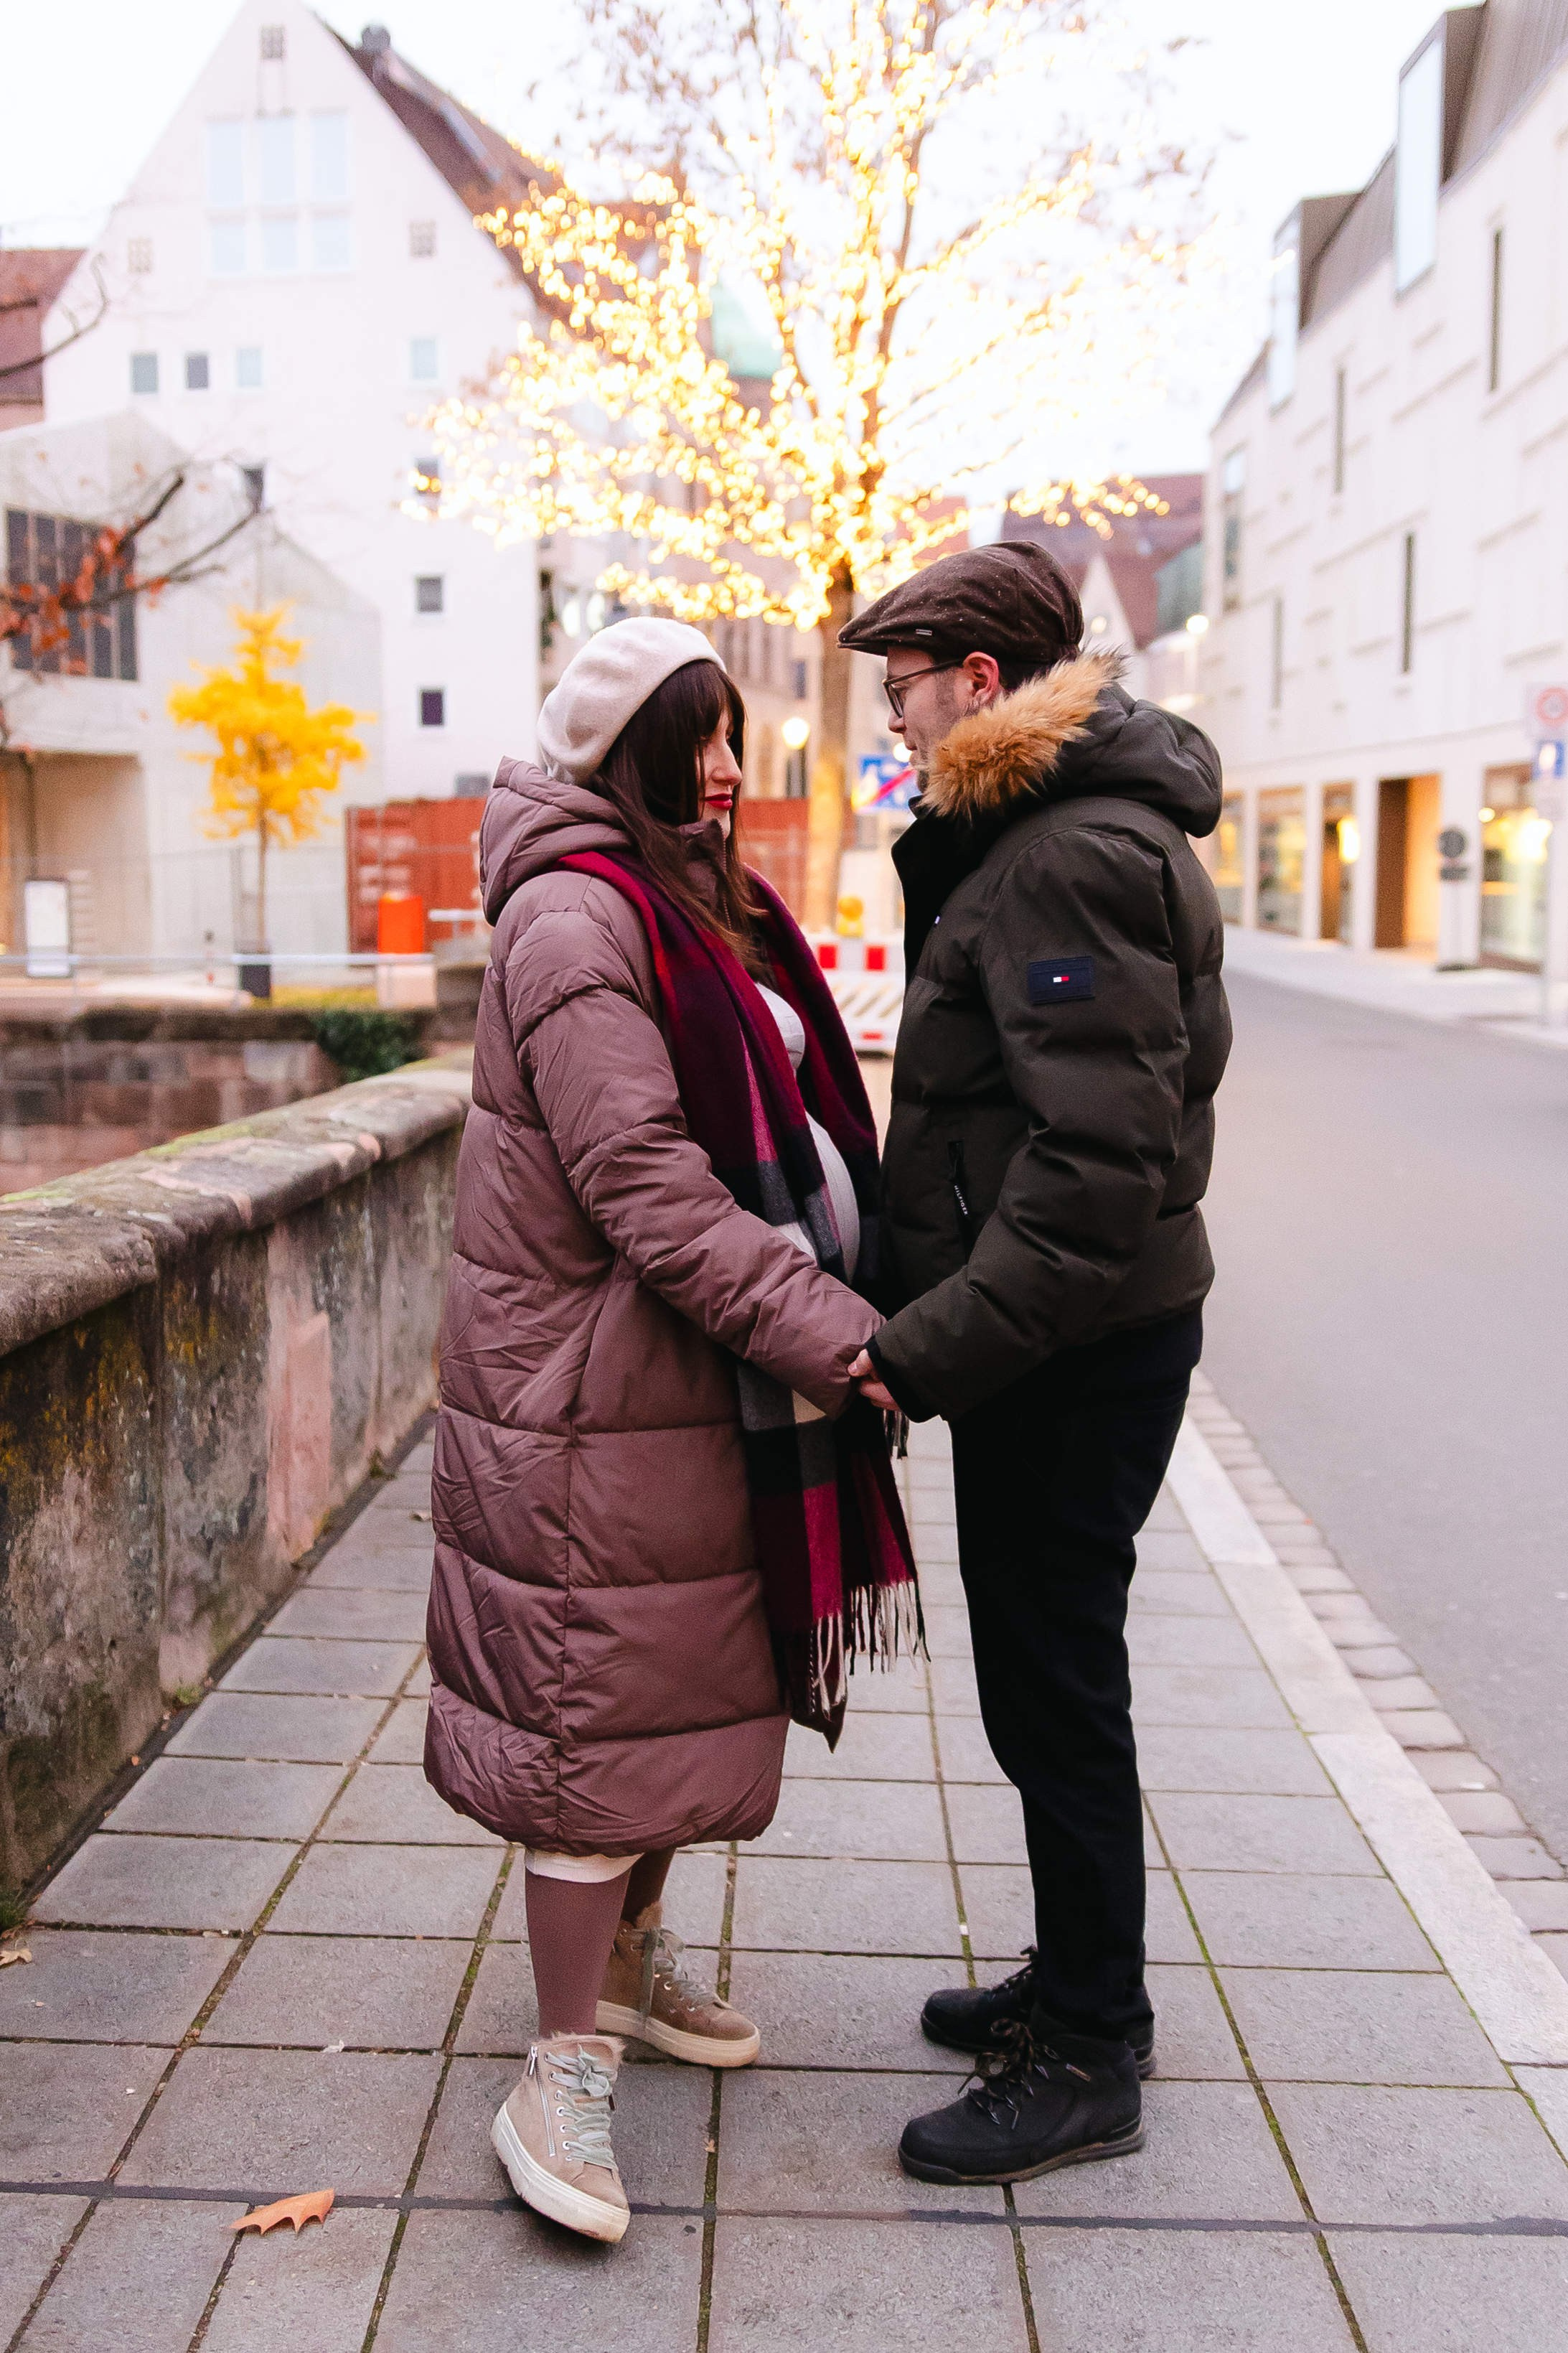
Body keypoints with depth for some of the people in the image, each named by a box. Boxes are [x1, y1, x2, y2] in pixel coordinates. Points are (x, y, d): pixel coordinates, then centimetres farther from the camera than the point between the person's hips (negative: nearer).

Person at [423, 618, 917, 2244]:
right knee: (607, 1702, -3)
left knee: (682, 1678, 19)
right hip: (600, 1387, -9)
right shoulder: (574, 917, -16)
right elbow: (643, 1181, -24)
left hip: (708, 1377, 10)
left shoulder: (700, 902, 16)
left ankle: (630, 1959, 38)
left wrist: (844, 1304, 8)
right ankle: (564, 2075, 11)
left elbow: (779, 1116, 19)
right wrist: (828, 1333, -27)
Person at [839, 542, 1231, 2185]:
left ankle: (1089, 2062, 18)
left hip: (1078, 1349, -10)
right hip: (1067, 1332, 10)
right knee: (1045, 1671, 20)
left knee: (1054, 1688, 2)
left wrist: (931, 1349, -27)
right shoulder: (1037, 833, 14)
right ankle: (1080, 1982, 37)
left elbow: (1101, 1162, -28)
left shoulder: (1072, 859, -20)